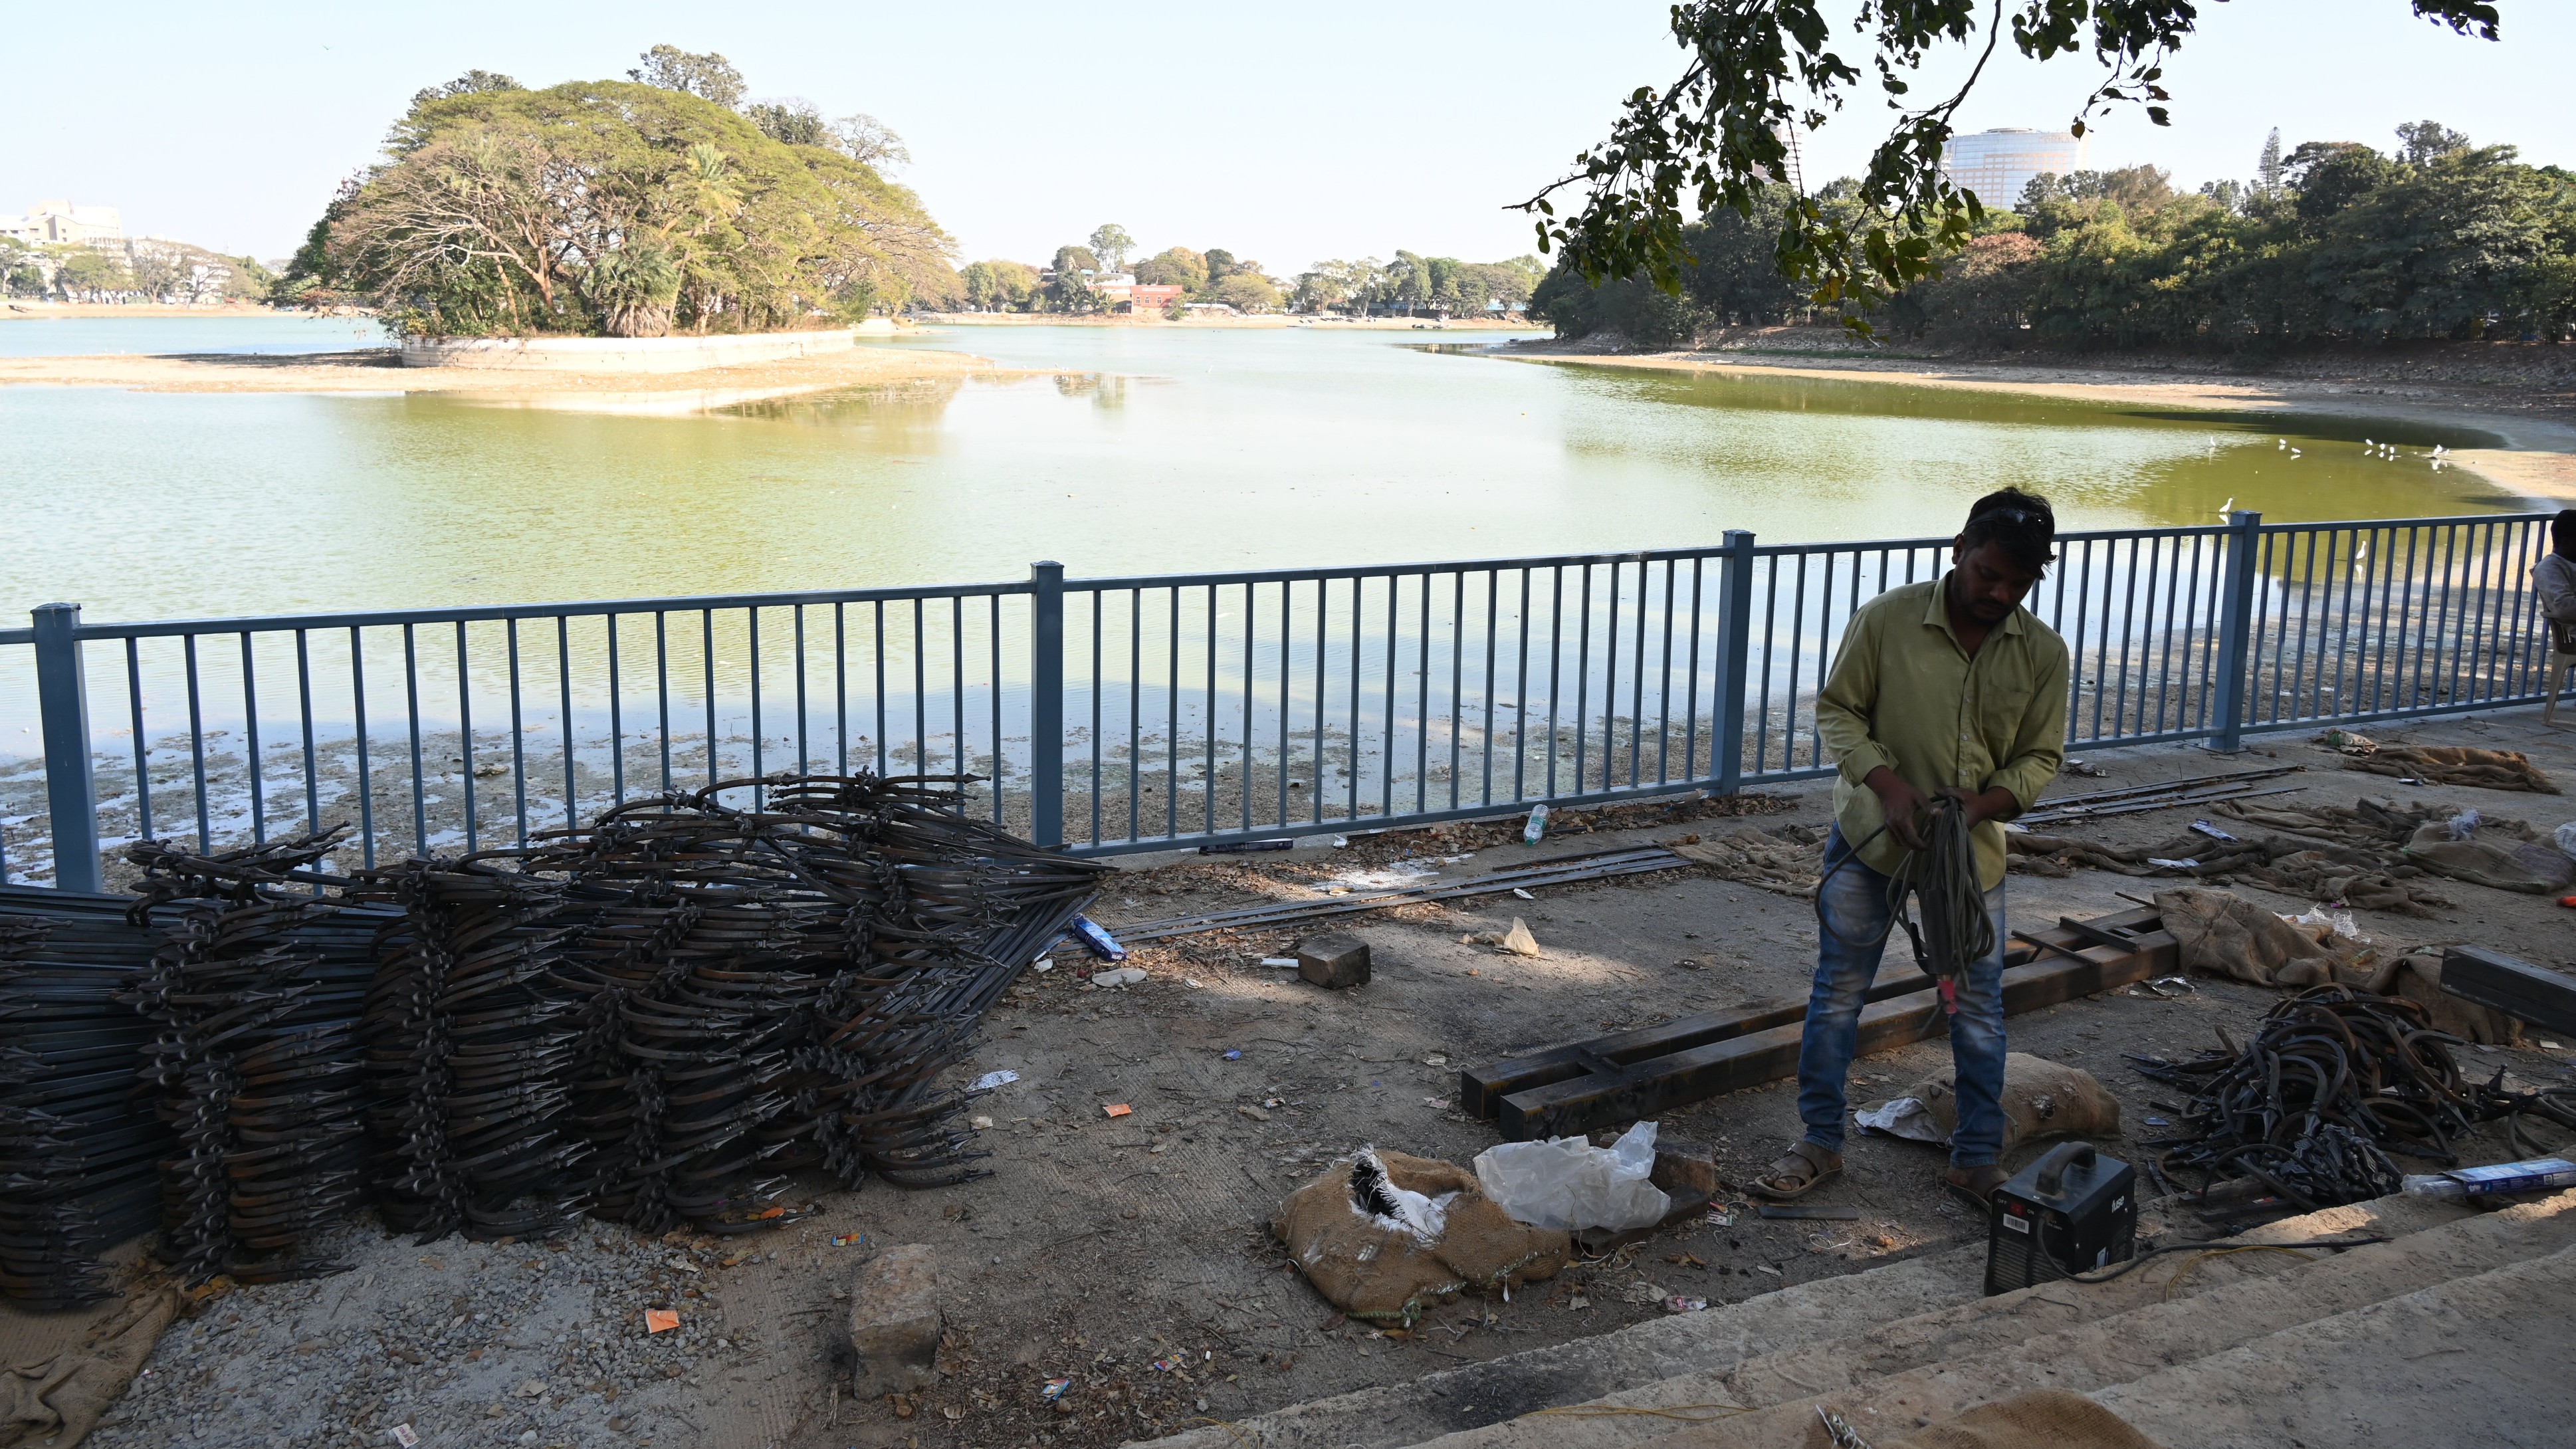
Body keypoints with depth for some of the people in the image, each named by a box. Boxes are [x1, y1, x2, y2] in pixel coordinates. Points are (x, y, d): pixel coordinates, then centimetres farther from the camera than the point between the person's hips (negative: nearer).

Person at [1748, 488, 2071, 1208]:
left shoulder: (2044, 653, -5)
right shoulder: (1887, 618, -12)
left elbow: (2041, 757, 2)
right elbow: (1836, 710, -6)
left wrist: (1984, 801, -18)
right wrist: (1888, 785, -20)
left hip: (1973, 850, 2)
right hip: (1871, 834, -2)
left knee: (1978, 1005, 8)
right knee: (1837, 992, 5)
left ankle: (1977, 1160, 23)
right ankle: (1821, 1142, 19)